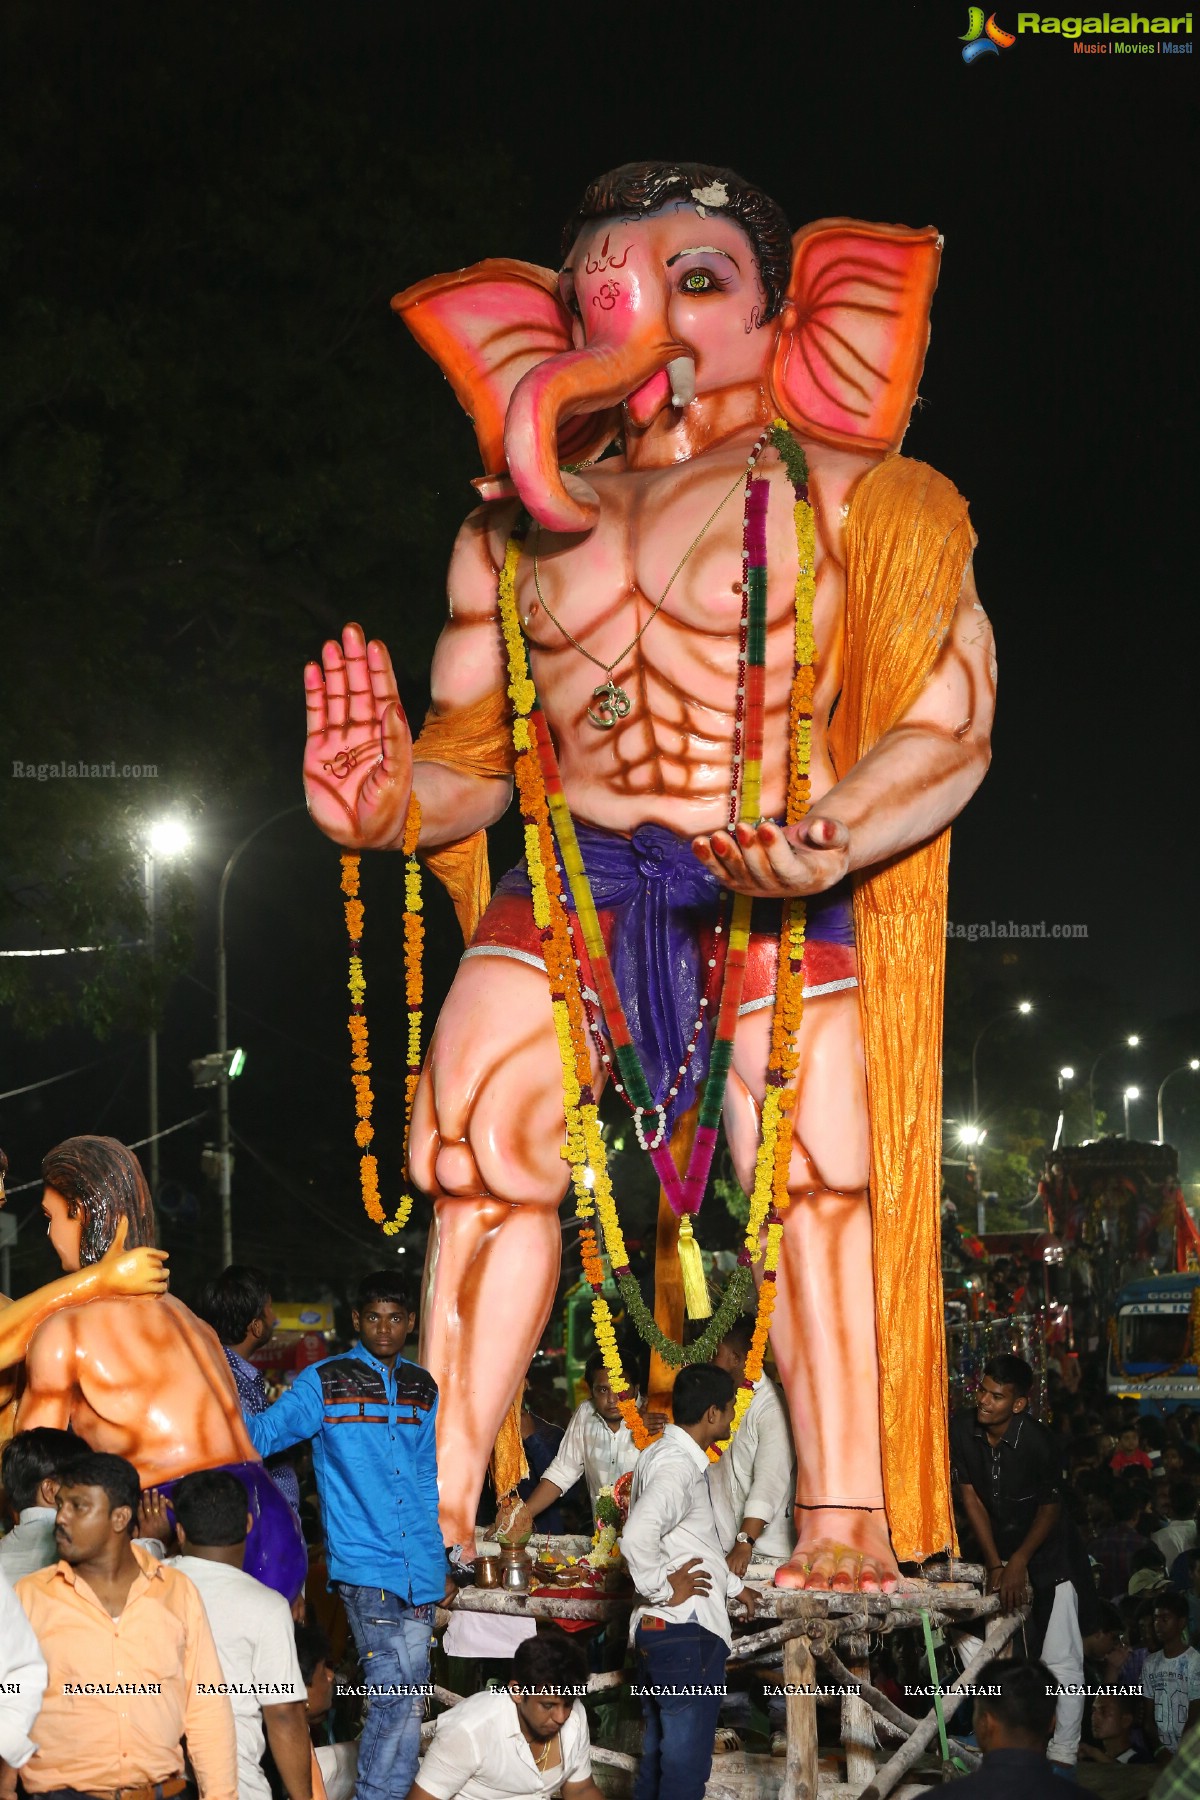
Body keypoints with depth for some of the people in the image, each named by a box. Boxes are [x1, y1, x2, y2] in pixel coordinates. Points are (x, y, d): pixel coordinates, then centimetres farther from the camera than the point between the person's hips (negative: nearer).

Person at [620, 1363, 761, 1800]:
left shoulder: (666, 1455, 15)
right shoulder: (676, 1466, -19)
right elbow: (638, 1537, -35)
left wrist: (733, 1586, 30)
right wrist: (664, 1589, -21)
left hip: (657, 1633, 11)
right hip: (685, 1633, -11)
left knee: (657, 1756, 17)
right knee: (686, 1764, -4)